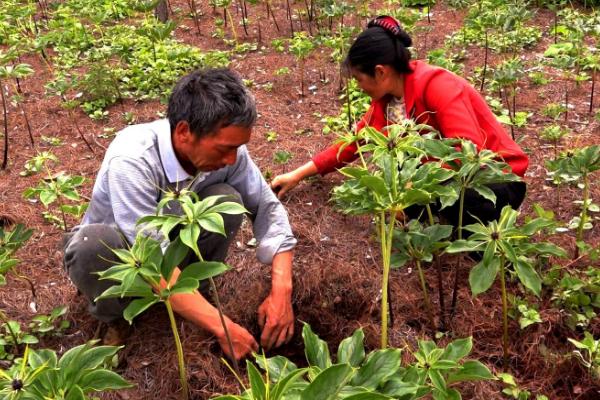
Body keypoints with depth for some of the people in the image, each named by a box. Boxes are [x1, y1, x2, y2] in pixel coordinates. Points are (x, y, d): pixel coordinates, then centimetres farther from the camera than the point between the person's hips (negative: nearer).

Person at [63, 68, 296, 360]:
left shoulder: (223, 147, -22)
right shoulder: (132, 160, -37)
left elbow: (267, 207, -11)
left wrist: (281, 291, -24)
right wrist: (224, 328, -37)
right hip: (117, 249, -3)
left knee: (227, 201, -24)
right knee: (92, 245, -38)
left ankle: (195, 290, -2)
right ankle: (112, 319, -6)